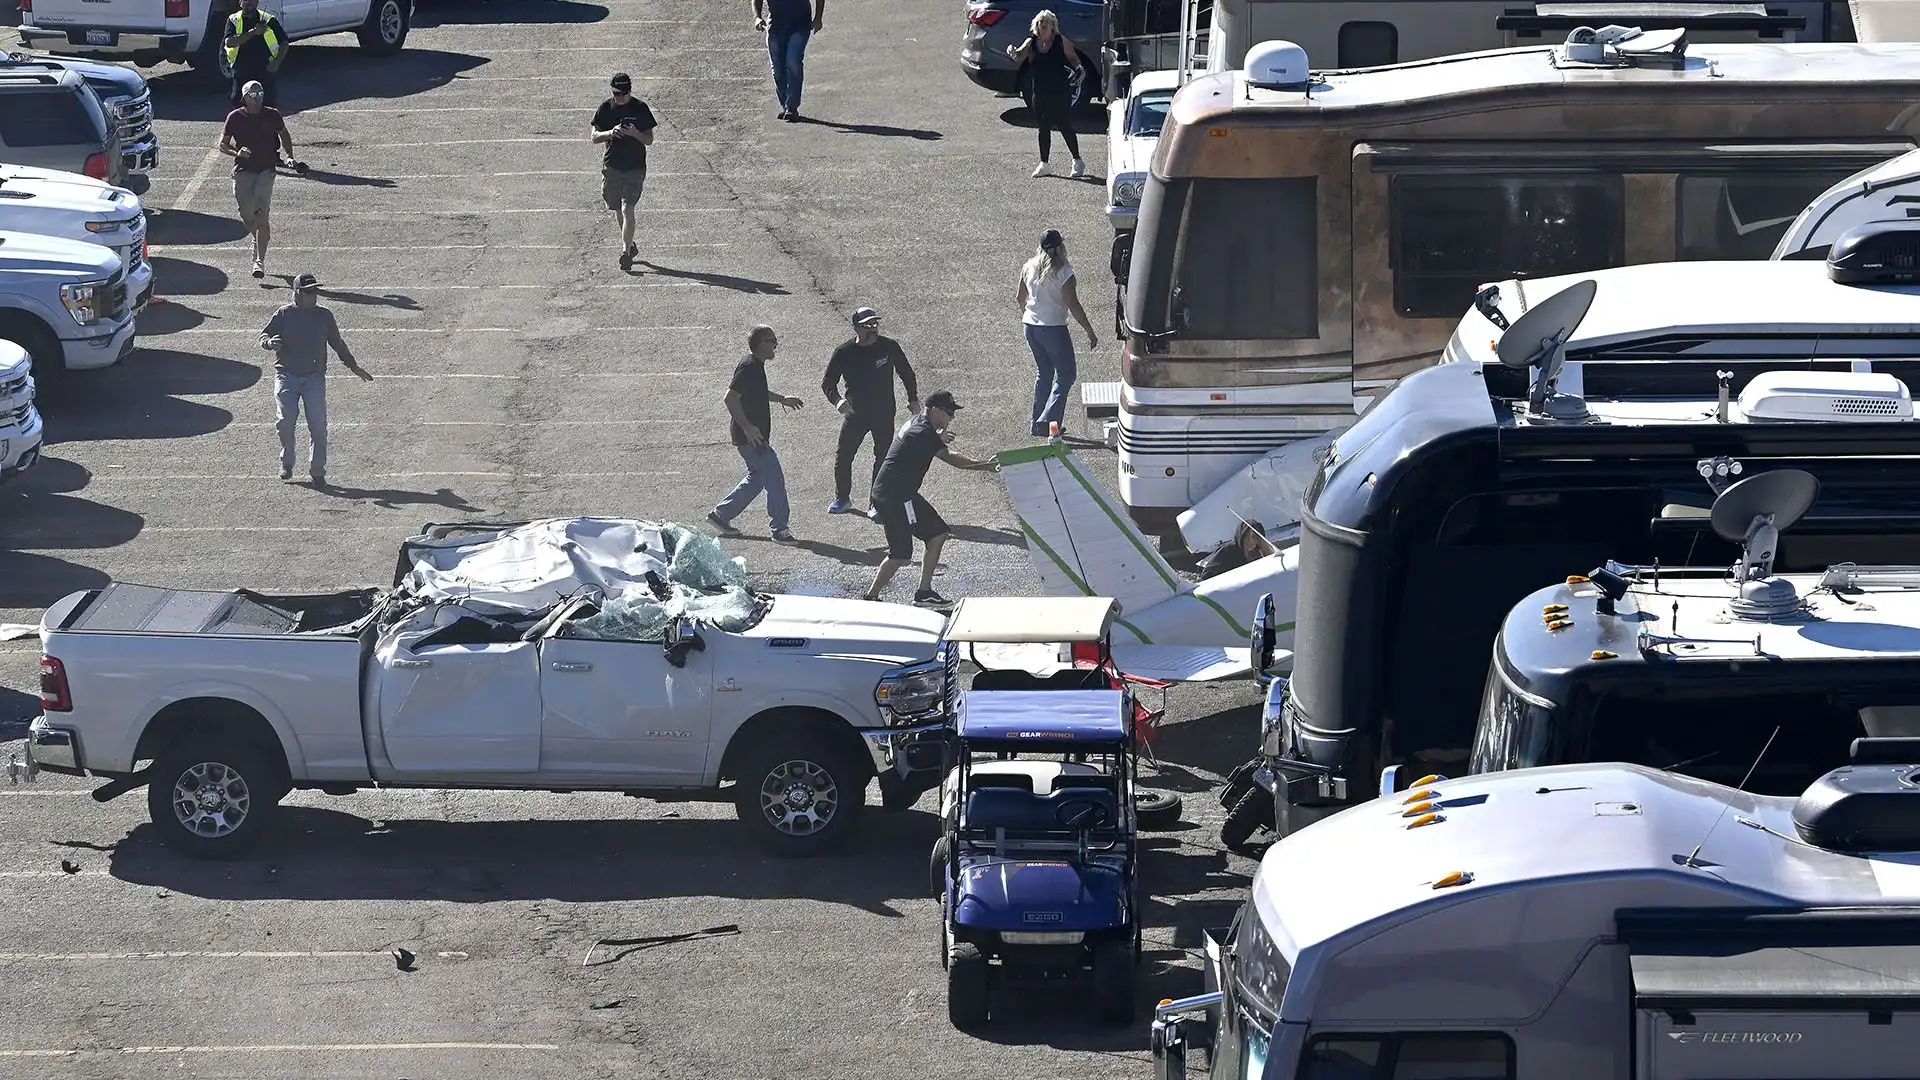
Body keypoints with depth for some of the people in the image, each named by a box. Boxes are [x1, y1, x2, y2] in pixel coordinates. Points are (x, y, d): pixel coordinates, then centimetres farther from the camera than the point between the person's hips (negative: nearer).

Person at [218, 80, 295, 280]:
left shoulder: (272, 115, 2)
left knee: (261, 216, -13)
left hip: (266, 170, -1)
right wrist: (237, 153, -17)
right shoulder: (235, 118, -1)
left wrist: (289, 156, 7)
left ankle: (260, 261, -13)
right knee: (246, 215, 6)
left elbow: (284, 135, 20)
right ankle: (258, 240, 39)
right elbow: (222, 145, 4)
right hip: (243, 171, 1)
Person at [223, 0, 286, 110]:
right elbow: (229, 42, -14)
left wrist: (276, 62, -8)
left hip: (267, 71, 0)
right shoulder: (233, 21, 3)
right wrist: (253, 32, -22)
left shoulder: (269, 20, 4)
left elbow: (284, 43, 8)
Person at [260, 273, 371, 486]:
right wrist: (270, 343, -24)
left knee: (318, 425, -6)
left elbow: (337, 343, 19)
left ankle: (317, 471, 2)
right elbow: (264, 336, 1)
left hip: (315, 378, 2)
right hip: (287, 376, -2)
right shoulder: (283, 315, 1)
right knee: (286, 420, -9)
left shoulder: (324, 316, 8)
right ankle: (286, 462, 14)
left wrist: (354, 366, 19)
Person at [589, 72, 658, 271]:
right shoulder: (606, 108, 2)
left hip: (635, 167, -3)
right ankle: (629, 244, 31)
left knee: (627, 209, -13)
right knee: (617, 209, 12)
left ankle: (626, 250, -17)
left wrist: (635, 133, -20)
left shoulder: (640, 108, -3)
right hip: (611, 165, 3)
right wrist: (610, 133, -18)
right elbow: (595, 137, 2)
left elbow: (649, 140, 1)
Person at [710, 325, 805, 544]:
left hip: (756, 436, 10)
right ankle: (779, 530, -4)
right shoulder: (748, 368, -19)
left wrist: (782, 399, 29)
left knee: (756, 478, 18)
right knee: (774, 478, -9)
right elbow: (731, 398, -25)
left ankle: (720, 515, 26)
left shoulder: (756, 366, 12)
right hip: (750, 437, -10)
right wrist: (747, 427, -26)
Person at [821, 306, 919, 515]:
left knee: (883, 457, 0)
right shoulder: (844, 353, -8)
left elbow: (906, 373, 8)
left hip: (884, 413, 0)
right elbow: (828, 383, -4)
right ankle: (842, 499, 19)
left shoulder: (889, 347, -7)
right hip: (855, 412, 0)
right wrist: (837, 400, -23)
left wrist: (913, 399, 6)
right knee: (842, 456, 1)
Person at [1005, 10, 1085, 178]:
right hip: (1040, 93, 4)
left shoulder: (1061, 41, -2)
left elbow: (1072, 57, 3)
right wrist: (1012, 52, -10)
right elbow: (1019, 58, 12)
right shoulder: (1031, 43, 6)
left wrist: (1079, 69, -16)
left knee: (1065, 127, -2)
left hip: (1060, 93, -4)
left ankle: (1077, 161, 9)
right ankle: (1043, 164, 21)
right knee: (1043, 128, 11)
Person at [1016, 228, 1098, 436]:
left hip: (1031, 326, 6)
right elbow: (1073, 305, -17)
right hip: (1053, 328, -6)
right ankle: (1048, 419, -11)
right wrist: (1090, 332, -10)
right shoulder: (1063, 272, -16)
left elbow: (1020, 298, 13)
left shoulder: (1029, 267, 2)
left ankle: (1038, 425, 21)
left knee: (1043, 373, 19)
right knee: (1066, 375, 4)